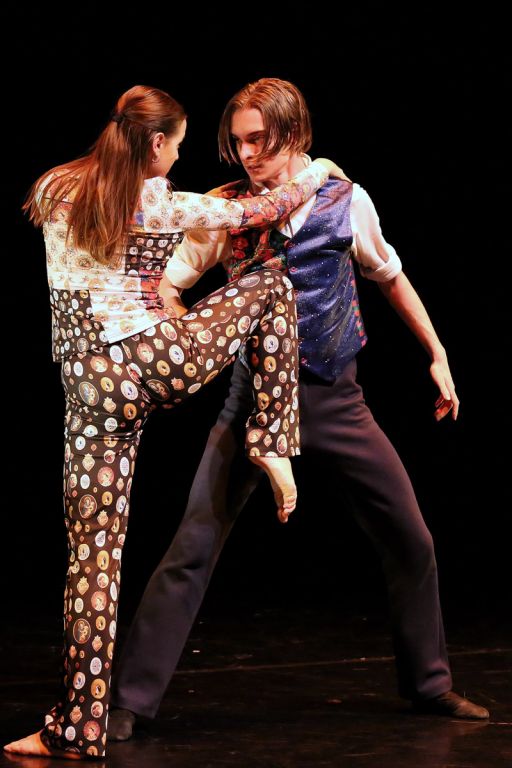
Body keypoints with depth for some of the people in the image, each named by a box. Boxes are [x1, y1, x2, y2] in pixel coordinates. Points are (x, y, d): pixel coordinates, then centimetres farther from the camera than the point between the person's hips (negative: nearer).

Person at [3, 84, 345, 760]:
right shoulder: (162, 203, -3)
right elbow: (259, 212, 10)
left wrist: (193, 217, 36)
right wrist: (316, 173, 29)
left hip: (90, 385, 4)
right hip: (158, 361, -4)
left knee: (93, 549, 7)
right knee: (270, 285, 20)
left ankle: (78, 726, 4)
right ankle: (273, 445, 15)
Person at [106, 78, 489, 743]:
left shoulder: (346, 201, -2)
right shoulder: (224, 210, -6)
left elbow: (389, 277, 14)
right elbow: (166, 286, -3)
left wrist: (437, 355, 16)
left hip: (338, 400, 2)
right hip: (257, 395, -2)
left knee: (411, 541, 7)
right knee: (194, 548, -10)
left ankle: (428, 684, 27)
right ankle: (130, 699, -3)